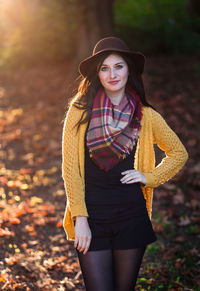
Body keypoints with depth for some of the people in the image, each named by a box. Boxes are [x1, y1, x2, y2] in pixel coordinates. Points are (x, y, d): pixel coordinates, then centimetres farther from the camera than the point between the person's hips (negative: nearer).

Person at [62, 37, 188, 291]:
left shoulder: (146, 116, 3)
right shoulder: (80, 112, -2)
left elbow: (179, 153, 17)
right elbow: (70, 169, -4)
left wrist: (149, 177, 3)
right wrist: (79, 219, -9)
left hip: (131, 215, 2)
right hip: (91, 215, -2)